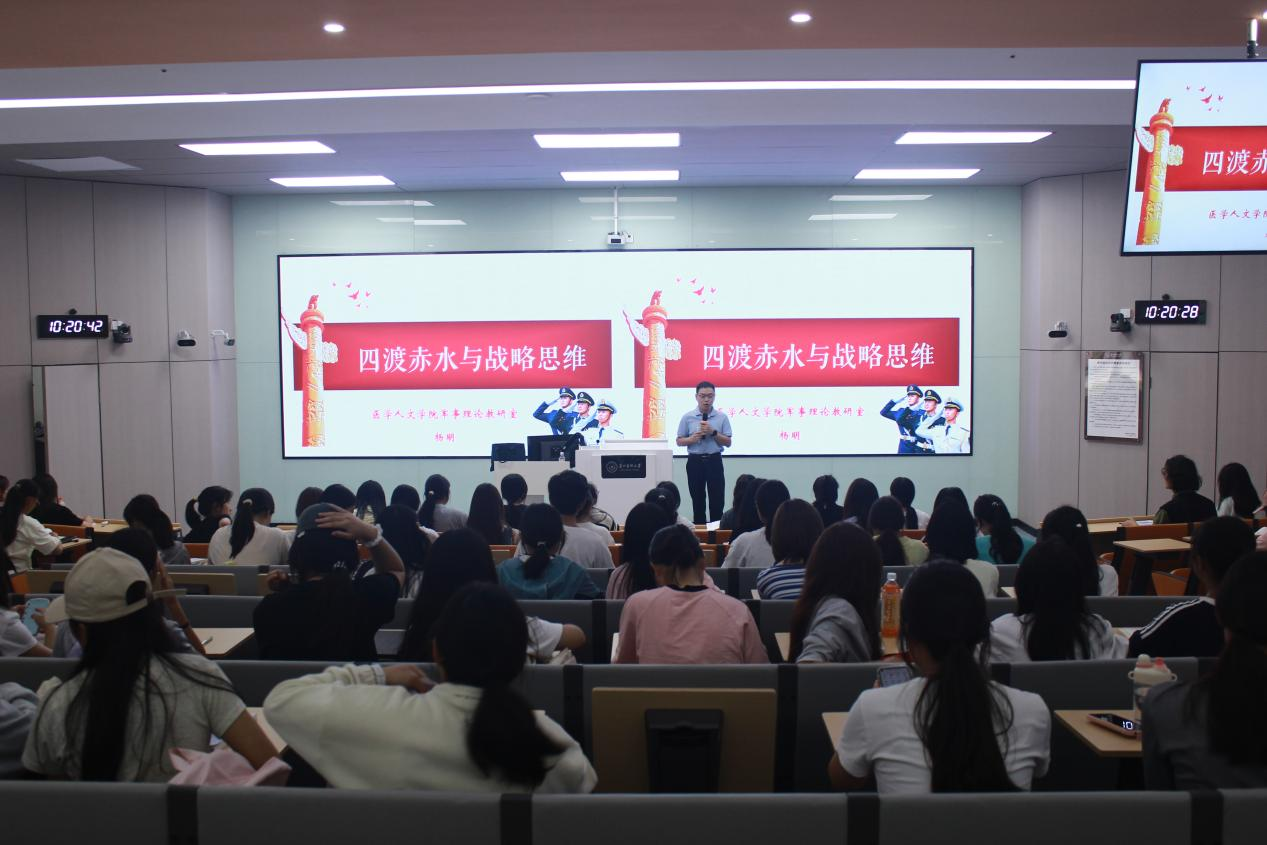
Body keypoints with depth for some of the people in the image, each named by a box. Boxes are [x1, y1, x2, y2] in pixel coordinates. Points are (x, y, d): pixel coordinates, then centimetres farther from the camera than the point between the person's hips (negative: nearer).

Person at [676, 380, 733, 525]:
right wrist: (692, 439, -17)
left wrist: (713, 432, -16)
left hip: (714, 461, 0)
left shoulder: (722, 417, 0)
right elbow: (679, 441, 4)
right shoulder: (687, 417, 0)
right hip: (695, 462, 0)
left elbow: (728, 442, 0)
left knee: (717, 501, 0)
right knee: (698, 501, 9)